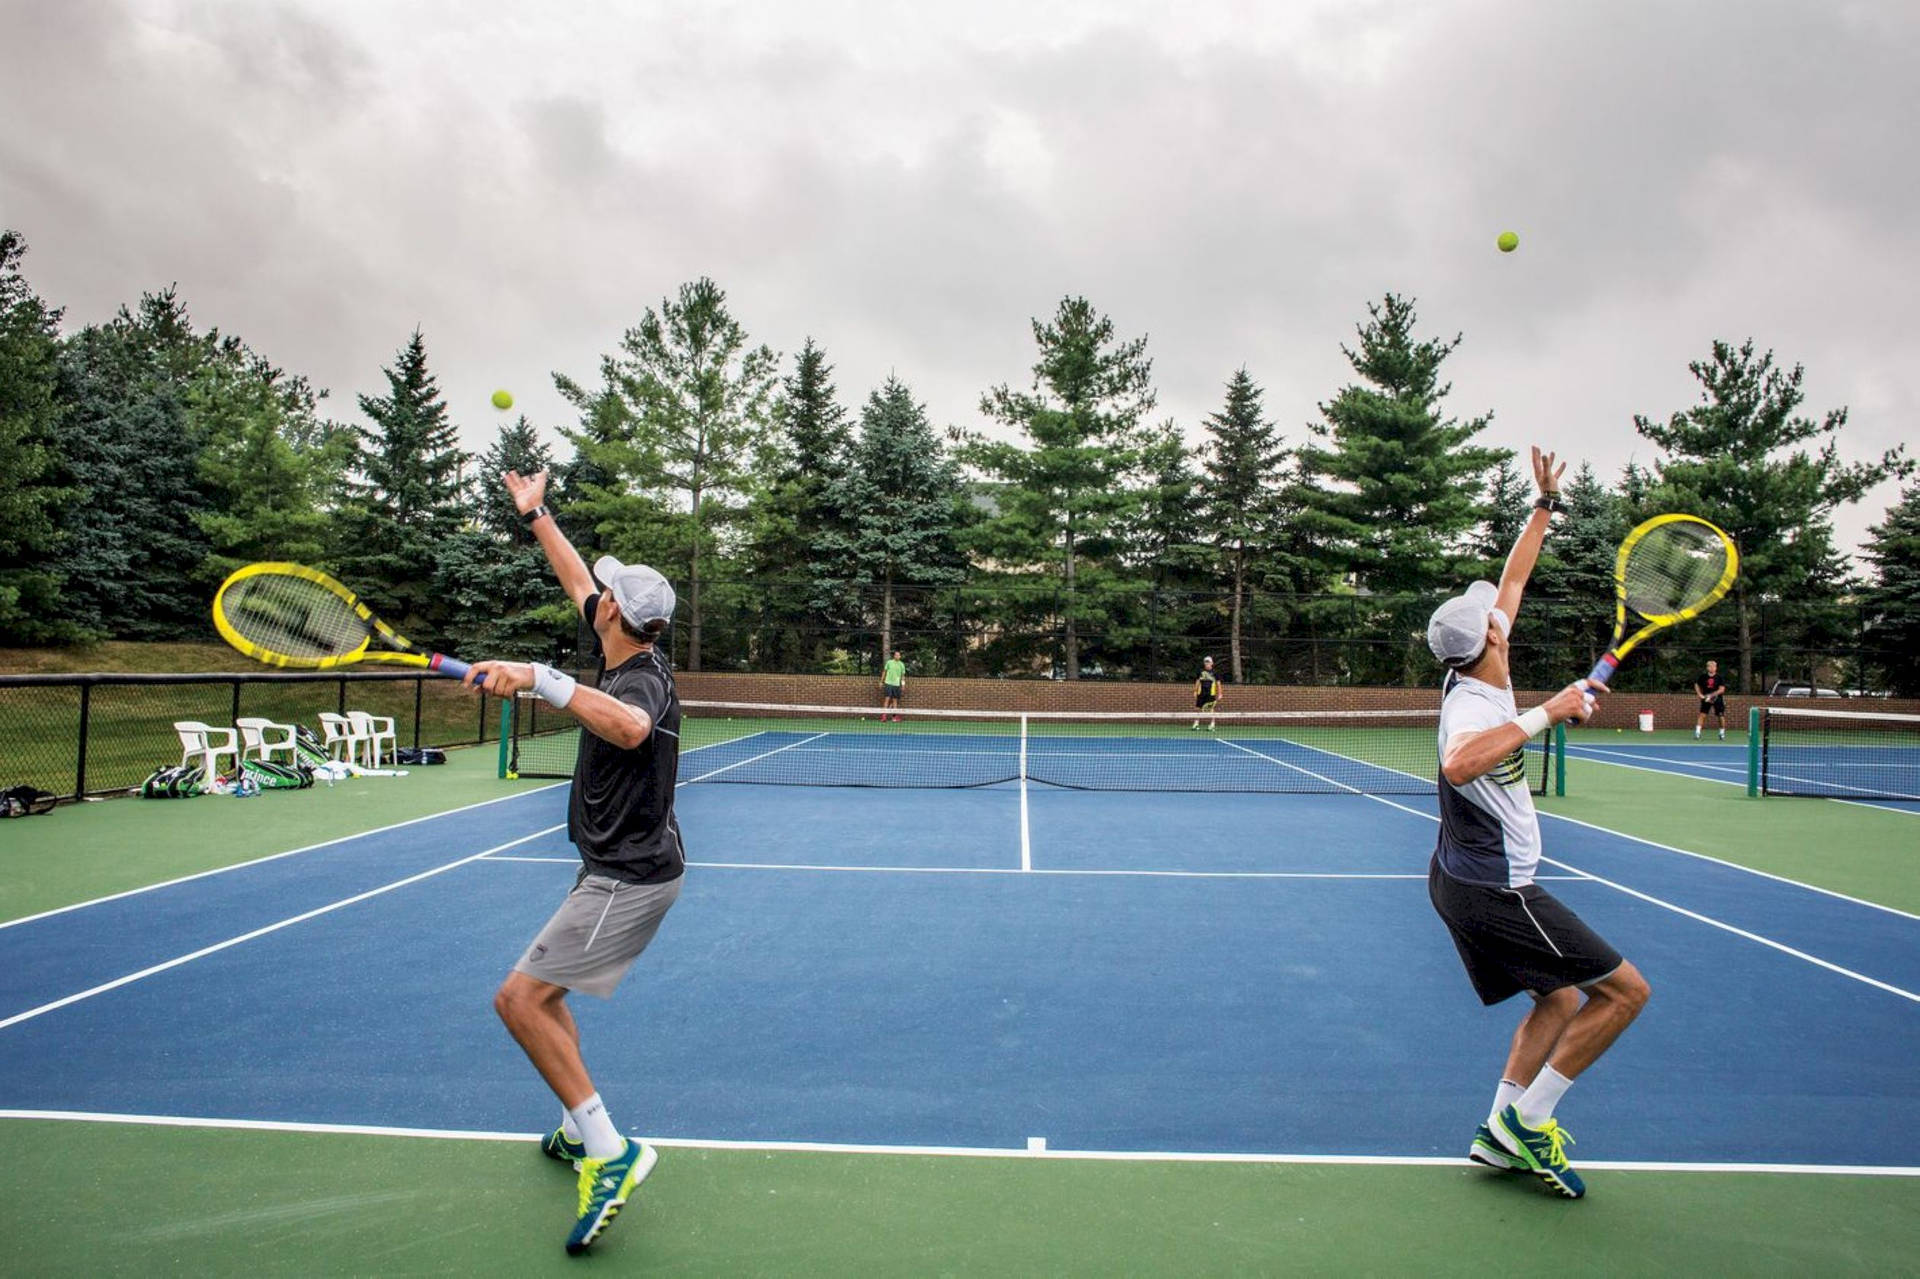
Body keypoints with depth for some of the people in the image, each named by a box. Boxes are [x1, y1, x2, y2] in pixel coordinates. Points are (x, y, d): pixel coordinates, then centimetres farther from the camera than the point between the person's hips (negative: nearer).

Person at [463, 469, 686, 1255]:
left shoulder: (641, 680, -24)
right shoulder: (626, 656, 3)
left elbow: (632, 727, -51)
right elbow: (579, 581, 20)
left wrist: (540, 679, -53)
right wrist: (535, 515, 27)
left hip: (630, 879, -10)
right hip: (619, 868, 10)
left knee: (520, 997, -11)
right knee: (541, 993, 20)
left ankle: (609, 1151, -7)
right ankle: (581, 1129, 31)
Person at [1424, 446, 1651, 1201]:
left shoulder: (1482, 681, 1)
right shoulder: (1470, 705, -26)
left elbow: (1513, 580, 15)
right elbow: (1458, 766, -52)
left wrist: (1546, 504, 20)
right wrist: (1546, 715, -45)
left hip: (1467, 884, 10)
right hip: (1493, 892, -10)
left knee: (1559, 1001, 18)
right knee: (1624, 989, -1)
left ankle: (1501, 1133, 19)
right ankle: (1527, 1118, 5)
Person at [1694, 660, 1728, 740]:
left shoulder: (1719, 678, -5)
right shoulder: (1703, 677, 1)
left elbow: (1722, 689, -11)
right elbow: (1696, 685, 13)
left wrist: (1711, 695, -20)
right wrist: (1700, 695, -1)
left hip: (1717, 698, -1)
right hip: (1706, 699, 1)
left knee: (1721, 716, 2)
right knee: (1702, 714, -8)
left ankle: (1722, 734, 18)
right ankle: (1697, 733, -10)